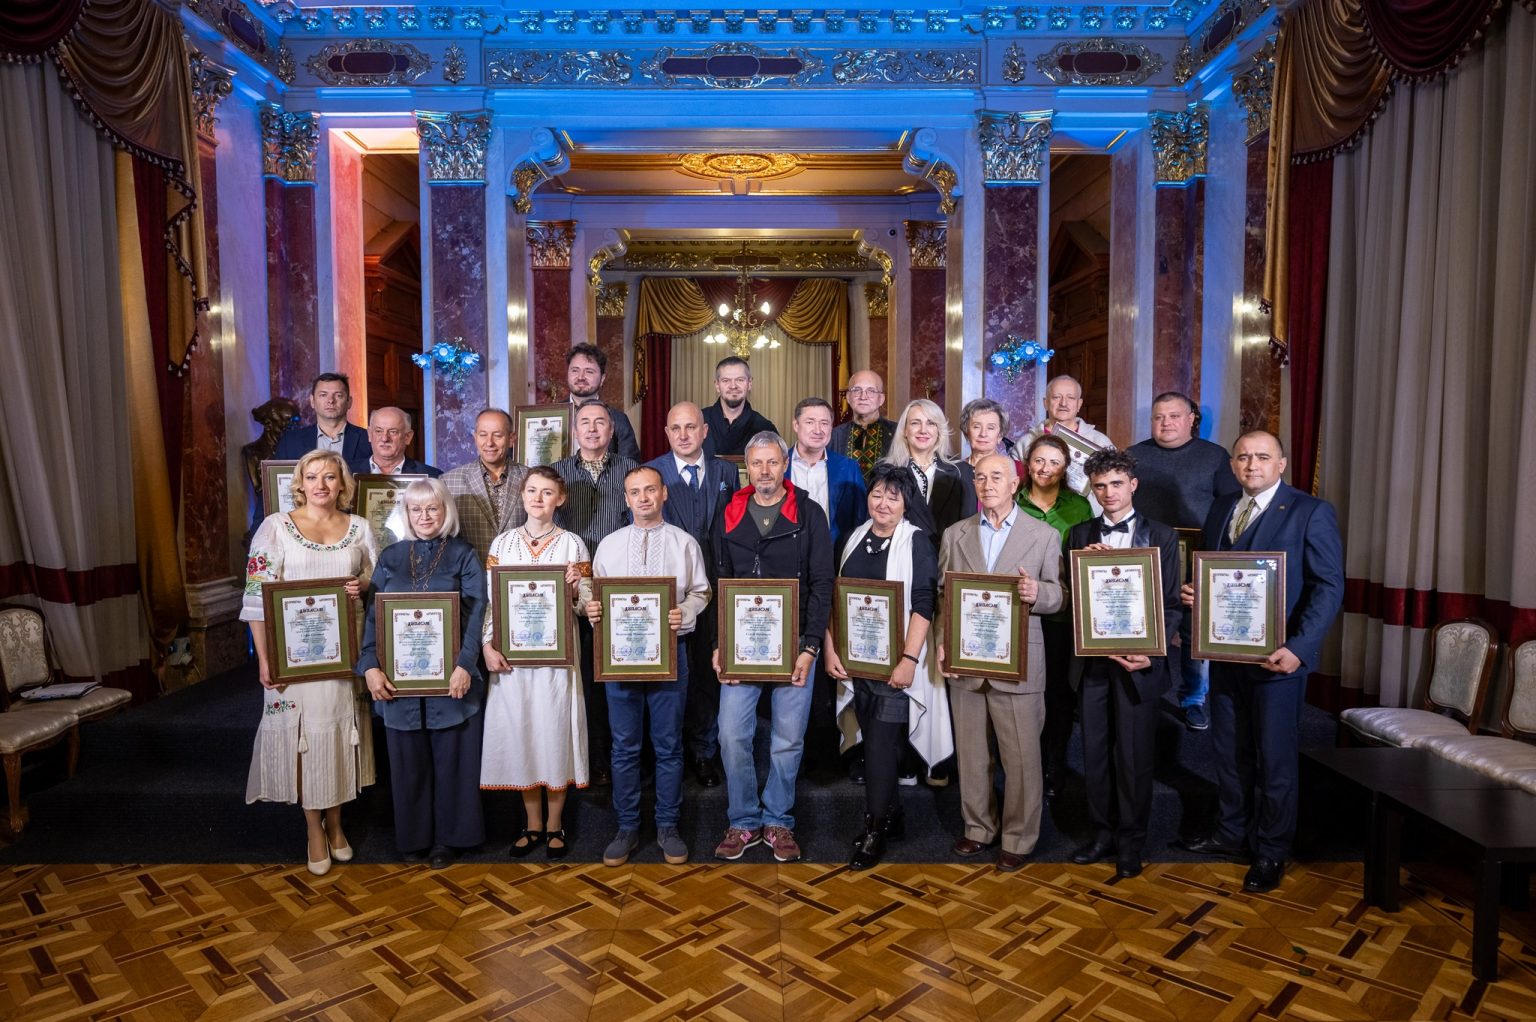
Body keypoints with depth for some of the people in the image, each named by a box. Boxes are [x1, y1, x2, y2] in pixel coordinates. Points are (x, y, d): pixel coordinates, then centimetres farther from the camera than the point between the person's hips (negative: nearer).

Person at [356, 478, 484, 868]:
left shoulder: (463, 556, 2)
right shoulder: (390, 557, 9)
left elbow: (476, 613, -7)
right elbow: (373, 614, 3)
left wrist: (465, 664, -18)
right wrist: (370, 666, -10)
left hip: (450, 675, -2)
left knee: (450, 757, 6)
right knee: (408, 759, 10)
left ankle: (448, 836, 21)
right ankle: (413, 836, 26)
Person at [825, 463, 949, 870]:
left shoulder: (916, 542, -6)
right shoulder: (856, 539, 8)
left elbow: (923, 605, -13)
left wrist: (909, 660, -20)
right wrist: (830, 650, 1)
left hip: (896, 664, -5)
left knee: (882, 747, -4)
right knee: (875, 742, 13)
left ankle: (875, 831, 10)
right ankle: (892, 818, 30)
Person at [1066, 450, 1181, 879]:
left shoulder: (1161, 536, 0)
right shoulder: (1081, 534, 8)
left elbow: (1170, 604, -2)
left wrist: (1152, 652, -15)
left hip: (1137, 659, -3)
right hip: (1092, 658, 3)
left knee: (1133, 755, 6)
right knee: (1094, 752, 11)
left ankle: (1130, 841, 22)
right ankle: (1102, 832, 28)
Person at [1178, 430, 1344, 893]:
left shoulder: (1311, 512, -8)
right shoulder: (1221, 509, 11)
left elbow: (1329, 586, -13)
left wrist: (1299, 647, -23)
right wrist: (1193, 591, -6)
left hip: (1278, 656, -6)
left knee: (1274, 756, 7)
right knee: (1228, 750, 16)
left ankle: (1271, 851, 23)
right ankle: (1230, 833, 34)